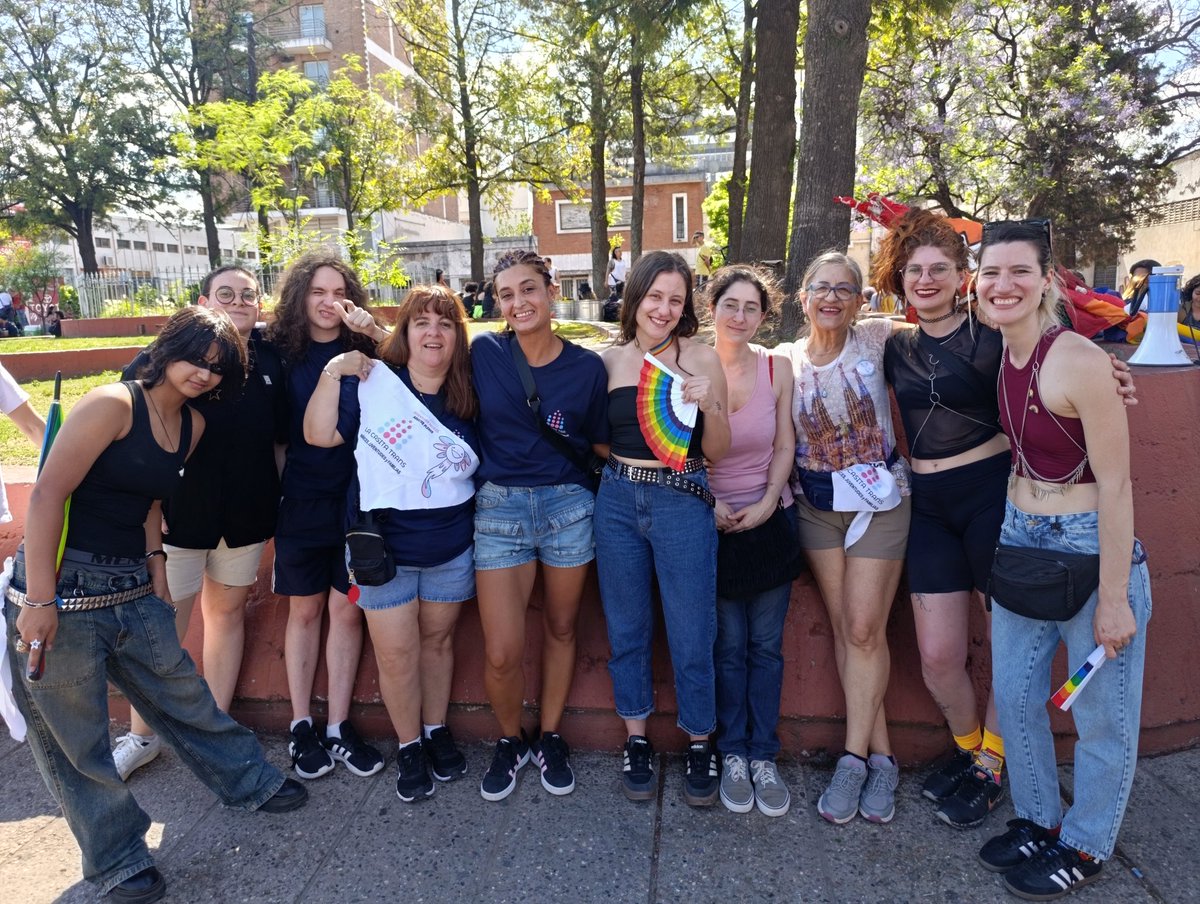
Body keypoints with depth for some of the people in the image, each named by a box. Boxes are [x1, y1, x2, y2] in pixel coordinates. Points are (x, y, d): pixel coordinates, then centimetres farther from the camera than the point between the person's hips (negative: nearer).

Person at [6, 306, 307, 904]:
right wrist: (39, 601, -20)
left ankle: (249, 782, 37)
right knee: (75, 738, 8)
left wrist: (154, 561, 8)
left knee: (182, 694, 19)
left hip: (132, 591, 7)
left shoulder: (193, 426, 7)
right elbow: (47, 494, -19)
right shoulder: (113, 403, -16)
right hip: (62, 589, -6)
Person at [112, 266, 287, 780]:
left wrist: (278, 503, 8)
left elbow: (281, 438, 10)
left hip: (248, 514, 3)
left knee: (228, 611, 14)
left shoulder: (270, 361, 4)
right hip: (180, 511, -3)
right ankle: (140, 736, 24)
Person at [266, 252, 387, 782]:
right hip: (303, 499, 0)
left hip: (357, 498, 0)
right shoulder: (283, 352, 1)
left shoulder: (365, 349, 2)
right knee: (305, 609, 11)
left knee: (346, 610, 7)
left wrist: (373, 330, -19)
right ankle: (301, 727, 25)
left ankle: (339, 727, 20)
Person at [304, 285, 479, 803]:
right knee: (397, 654, 5)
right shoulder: (373, 382, -8)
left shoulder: (469, 397, 0)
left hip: (452, 547, 3)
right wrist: (332, 374, -19)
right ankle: (409, 746, 27)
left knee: (438, 641, 17)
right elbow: (319, 434, -12)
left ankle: (437, 732, 36)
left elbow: (484, 466, 12)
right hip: (384, 546, -2)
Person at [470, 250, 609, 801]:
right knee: (501, 653, -3)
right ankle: (509, 740, 27)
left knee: (560, 629, 15)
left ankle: (550, 737, 37)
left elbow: (602, 444, 7)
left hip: (567, 505, 1)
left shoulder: (587, 366, 0)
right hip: (499, 507, 0)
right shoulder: (484, 353, -1)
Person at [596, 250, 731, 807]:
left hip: (683, 502, -2)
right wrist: (614, 469, -4)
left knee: (691, 634, 5)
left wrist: (709, 406, -16)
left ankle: (699, 744, 28)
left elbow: (717, 452, 1)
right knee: (626, 630, 13)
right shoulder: (610, 360, 6)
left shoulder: (702, 359, -1)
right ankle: (636, 741, 31)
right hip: (618, 501, 3)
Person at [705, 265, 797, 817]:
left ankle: (763, 756, 22)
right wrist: (709, 503, -12)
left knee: (766, 643, 8)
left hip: (770, 517, 2)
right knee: (728, 643, 6)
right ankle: (732, 755, 21)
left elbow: (785, 446, 2)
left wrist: (767, 504, -9)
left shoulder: (778, 368, -2)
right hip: (713, 520, -1)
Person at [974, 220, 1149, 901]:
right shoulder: (1002, 358, 2)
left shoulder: (1078, 360, -20)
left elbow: (1115, 483, -19)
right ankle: (1038, 821, 39)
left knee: (1102, 715, 11)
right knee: (1015, 698, 17)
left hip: (1090, 548, -7)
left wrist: (1114, 598, -17)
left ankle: (1086, 846, 32)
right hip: (1020, 542, 7)